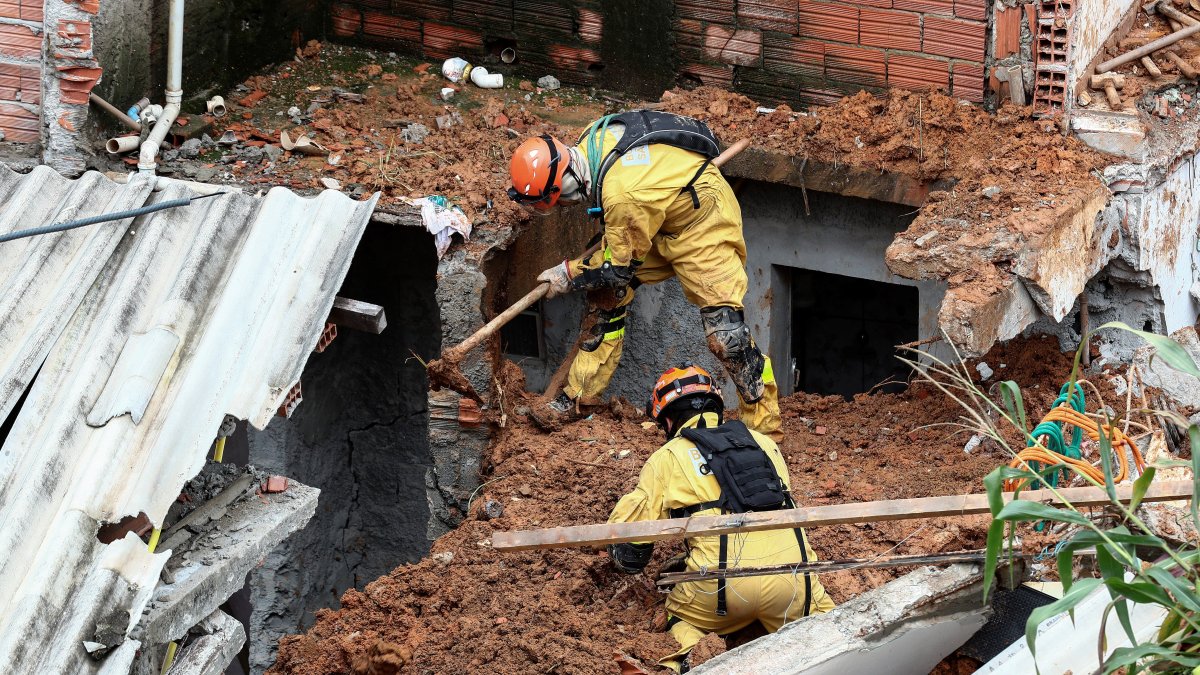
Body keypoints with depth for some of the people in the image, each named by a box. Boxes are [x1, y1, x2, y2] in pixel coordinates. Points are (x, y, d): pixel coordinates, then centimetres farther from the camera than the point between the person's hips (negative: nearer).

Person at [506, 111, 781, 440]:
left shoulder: (624, 194, -39)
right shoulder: (591, 139, -14)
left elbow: (620, 265, -23)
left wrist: (569, 274, -9)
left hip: (703, 227, -9)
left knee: (725, 330, -16)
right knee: (608, 295, 4)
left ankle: (765, 427, -6)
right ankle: (575, 398, 14)